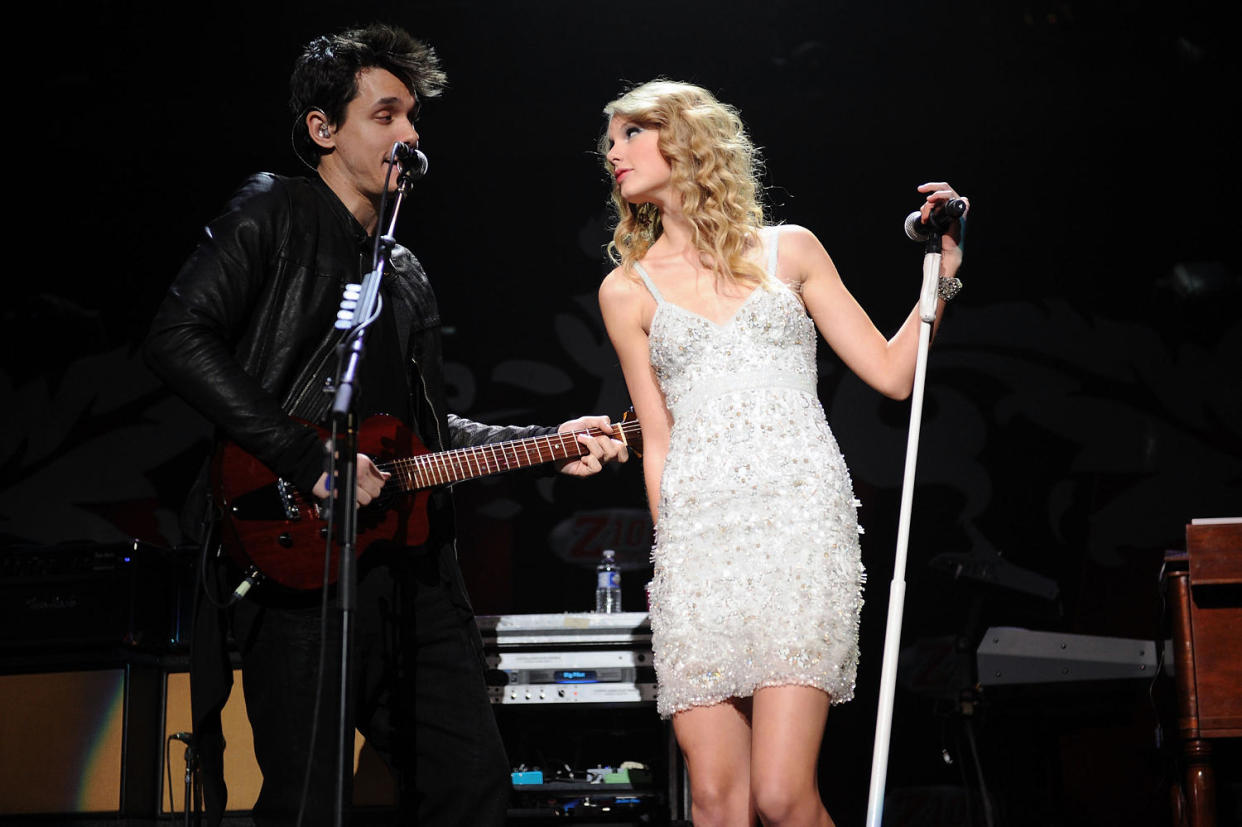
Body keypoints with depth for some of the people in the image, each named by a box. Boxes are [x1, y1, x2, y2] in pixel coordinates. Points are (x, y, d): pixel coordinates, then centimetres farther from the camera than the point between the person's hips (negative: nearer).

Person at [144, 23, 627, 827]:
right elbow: (179, 338, -12)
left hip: (417, 569, 7)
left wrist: (549, 443, 15)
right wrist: (305, 459, -17)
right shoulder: (275, 213, 2)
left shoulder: (406, 273, 24)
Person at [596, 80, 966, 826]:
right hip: (698, 540, 2)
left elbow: (891, 373, 12)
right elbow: (658, 441, 14)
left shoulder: (789, 252, 13)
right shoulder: (628, 290, 14)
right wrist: (670, 555, 8)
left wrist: (940, 273, 4)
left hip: (801, 522, -2)